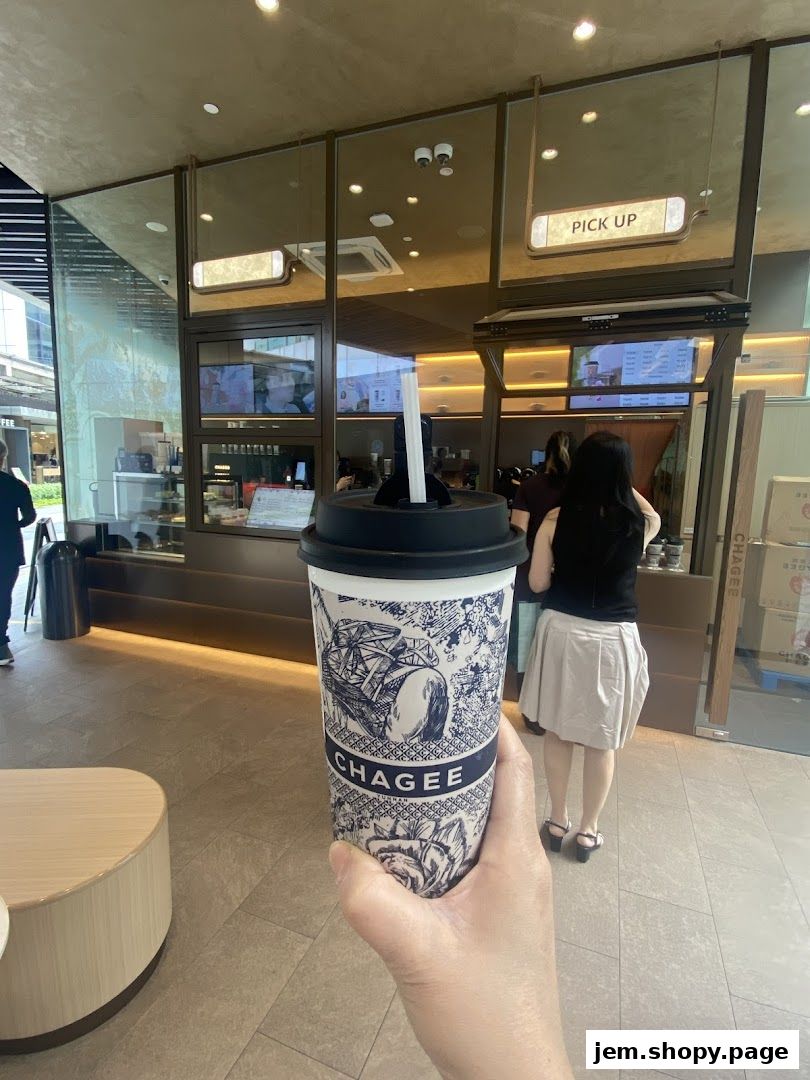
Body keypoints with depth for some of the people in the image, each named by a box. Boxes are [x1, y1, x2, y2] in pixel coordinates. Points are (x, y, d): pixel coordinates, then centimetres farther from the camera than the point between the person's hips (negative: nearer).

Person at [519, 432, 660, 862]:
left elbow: (537, 583, -4)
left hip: (562, 631, 1)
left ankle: (557, 822, 33)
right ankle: (588, 831, 32)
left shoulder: (556, 519, -9)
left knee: (557, 731, 17)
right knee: (602, 741, 15)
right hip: (612, 638, 0)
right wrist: (622, 482, 20)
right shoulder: (640, 524, -7)